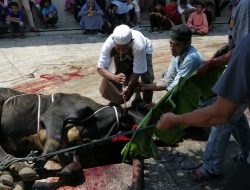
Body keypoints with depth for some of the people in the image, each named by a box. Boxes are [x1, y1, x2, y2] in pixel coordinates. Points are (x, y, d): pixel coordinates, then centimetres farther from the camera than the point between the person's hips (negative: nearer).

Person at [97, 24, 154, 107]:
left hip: (144, 50, -2)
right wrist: (114, 77, -54)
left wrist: (128, 87, -50)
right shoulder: (108, 44, -40)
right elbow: (100, 68, -35)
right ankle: (115, 103, 14)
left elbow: (137, 72, -36)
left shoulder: (139, 46, -45)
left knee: (147, 78, -19)